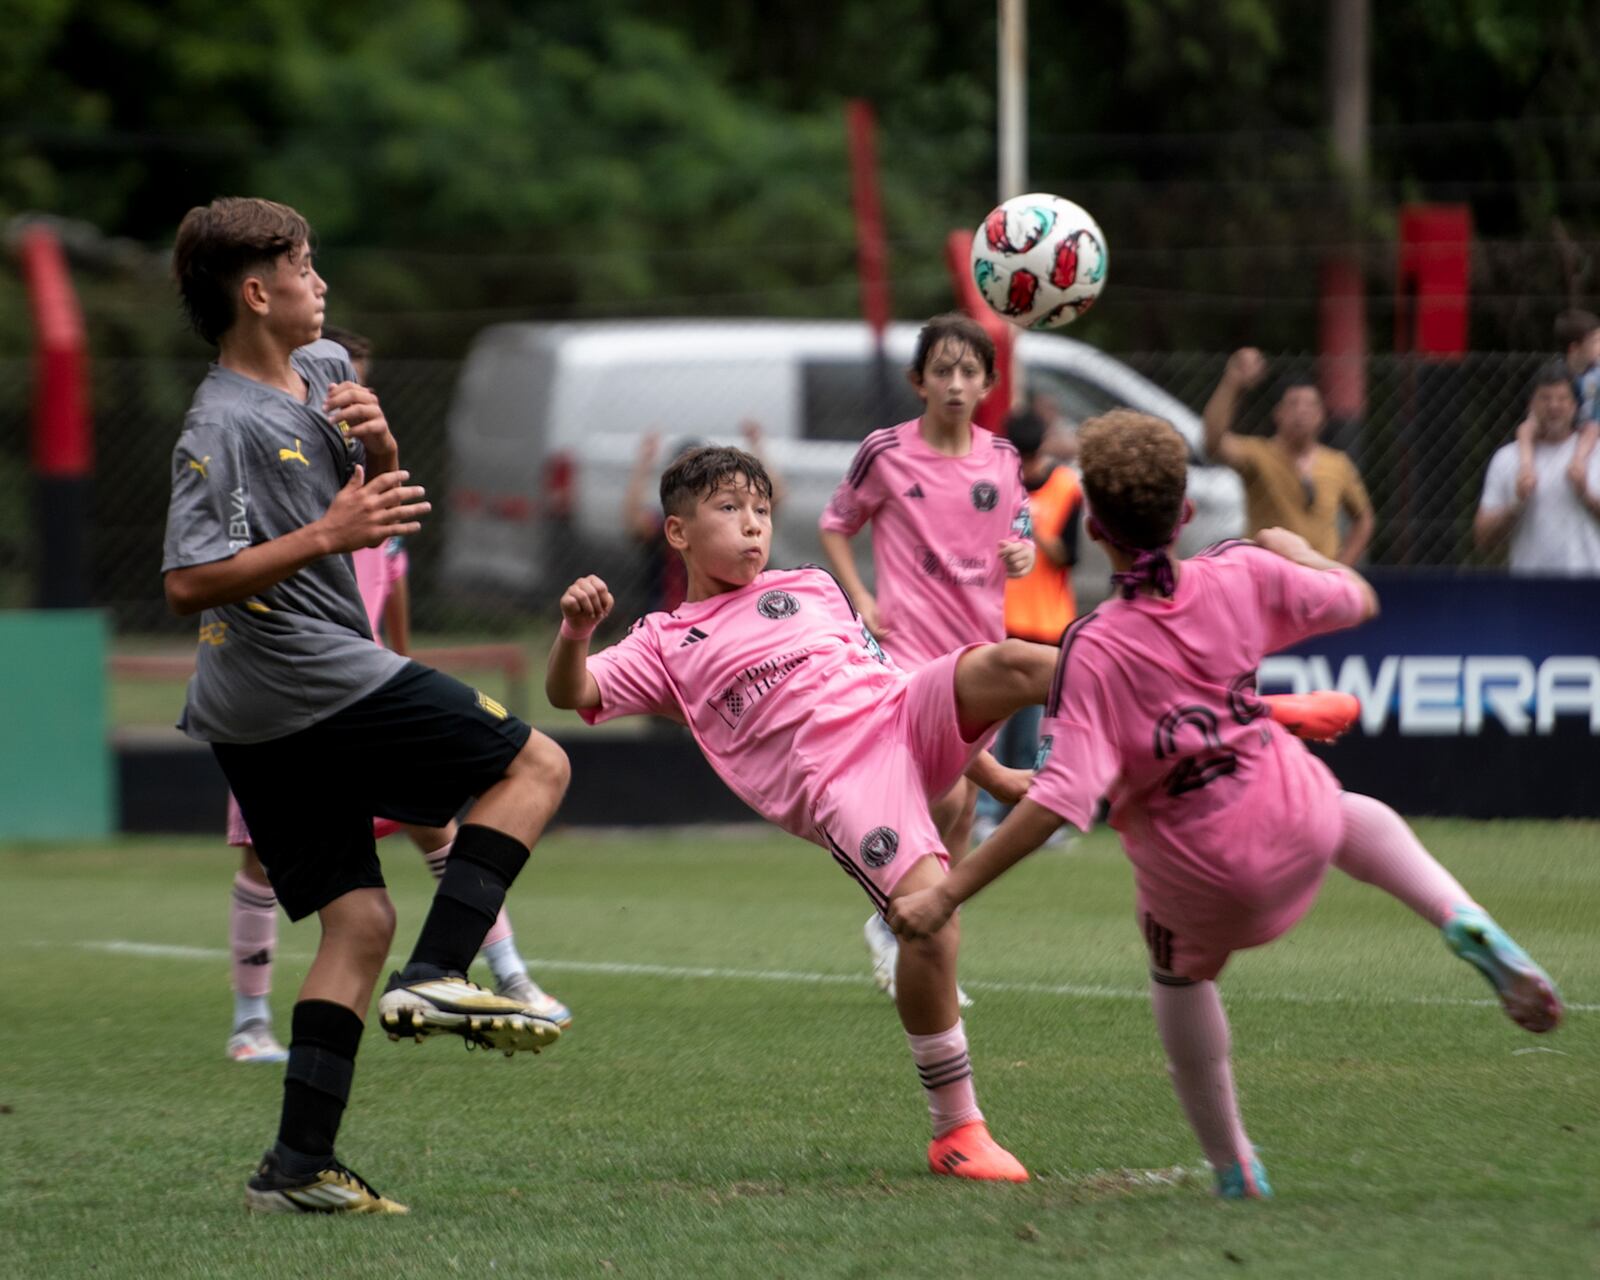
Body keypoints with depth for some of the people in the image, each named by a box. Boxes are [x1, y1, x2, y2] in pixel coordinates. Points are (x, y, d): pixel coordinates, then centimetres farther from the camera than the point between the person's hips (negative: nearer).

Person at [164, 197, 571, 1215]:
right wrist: (324, 537, -28)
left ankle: (299, 1166, 1)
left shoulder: (324, 368, 12)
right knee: (536, 765, -3)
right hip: (312, 676, -9)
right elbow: (188, 585, -22)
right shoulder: (222, 426, -15)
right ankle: (435, 977, -14)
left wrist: (378, 444, 1)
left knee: (359, 920, 7)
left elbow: (388, 509, 22)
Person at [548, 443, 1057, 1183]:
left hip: (903, 710, 4)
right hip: (831, 781, -4)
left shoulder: (810, 589, 27)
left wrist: (982, 763, 28)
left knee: (1008, 663, -26)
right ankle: (956, 1131, -15)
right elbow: (572, 693, 4)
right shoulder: (667, 645, 16)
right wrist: (576, 631, -19)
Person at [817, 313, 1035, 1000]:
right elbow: (837, 523, 7)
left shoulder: (1001, 457, 5)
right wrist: (858, 597, -5)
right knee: (946, 795, -18)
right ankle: (891, 925, 2)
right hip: (910, 645, -5)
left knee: (962, 810, 10)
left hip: (980, 642, 5)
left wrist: (1024, 552, -5)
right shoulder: (886, 452, -6)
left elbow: (1020, 528, 18)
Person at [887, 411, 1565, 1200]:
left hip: (1196, 873, -3)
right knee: (1354, 816, 37)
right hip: (1296, 822, 3)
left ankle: (1232, 1167, 36)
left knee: (1180, 975, 29)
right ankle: (1464, 923, 13)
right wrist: (1294, 548, 25)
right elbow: (1356, 600, 4)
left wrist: (948, 894, -29)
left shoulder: (1095, 651, -25)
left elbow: (1062, 800, -31)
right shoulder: (1243, 576, -14)